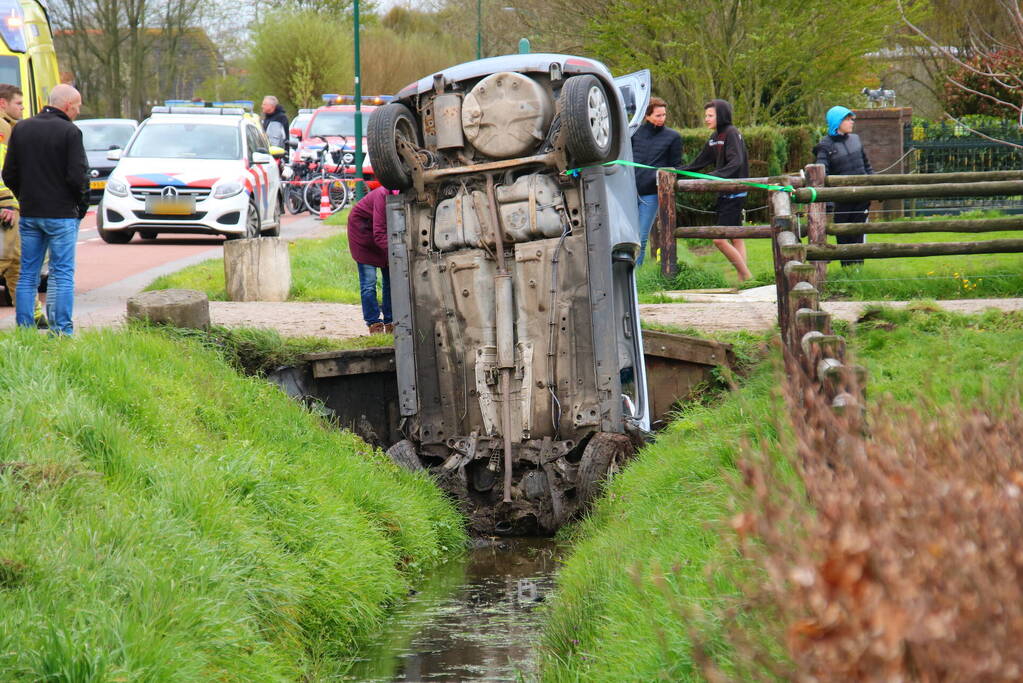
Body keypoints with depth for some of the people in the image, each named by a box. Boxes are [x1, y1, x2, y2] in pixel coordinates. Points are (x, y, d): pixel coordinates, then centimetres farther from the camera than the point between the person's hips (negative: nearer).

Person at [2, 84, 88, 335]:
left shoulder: (21, 129, 6)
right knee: (62, 274, 0)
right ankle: (61, 331, -3)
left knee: (27, 274, 9)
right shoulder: (69, 132, -11)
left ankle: (24, 331, 8)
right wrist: (82, 205, 1)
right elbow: (78, 176, -15)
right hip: (61, 214, -5)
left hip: (29, 214, 5)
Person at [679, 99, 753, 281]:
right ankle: (744, 279, 10)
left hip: (734, 195, -9)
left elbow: (736, 163, -23)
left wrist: (716, 175, -35)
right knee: (735, 237, 8)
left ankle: (747, 276, -5)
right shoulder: (715, 137, 15)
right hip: (724, 194, 9)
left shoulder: (732, 134, -12)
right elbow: (699, 163, 17)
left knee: (719, 239, -12)